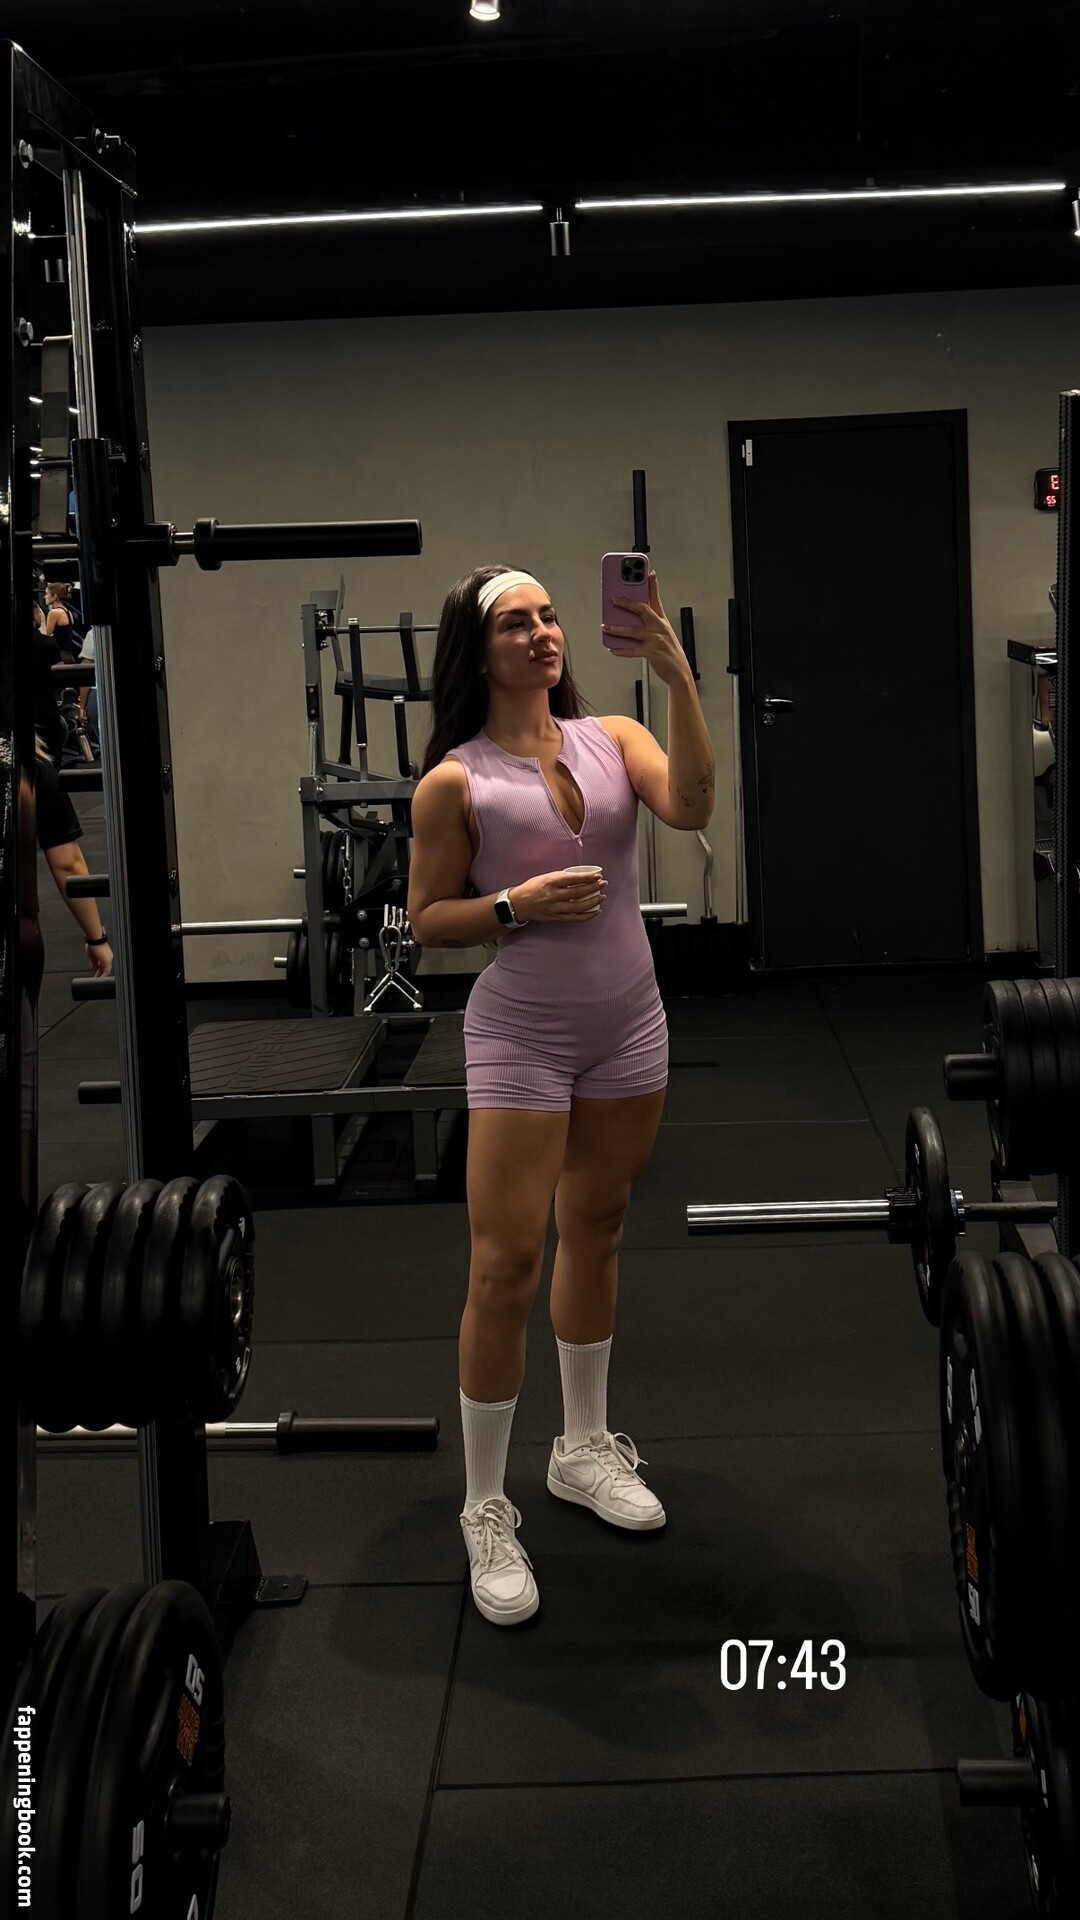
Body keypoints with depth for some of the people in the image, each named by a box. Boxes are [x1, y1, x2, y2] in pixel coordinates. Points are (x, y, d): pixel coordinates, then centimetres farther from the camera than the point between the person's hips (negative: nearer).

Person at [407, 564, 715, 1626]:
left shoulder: (612, 736, 1)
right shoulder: (456, 782, -7)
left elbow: (691, 808, -18)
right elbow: (426, 918, -1)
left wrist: (677, 675, -26)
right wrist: (515, 906, -18)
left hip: (629, 1027, 4)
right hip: (521, 1038, -4)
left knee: (595, 1237, 17)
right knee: (505, 1268, -5)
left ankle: (584, 1449, 36)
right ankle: (485, 1509, 10)